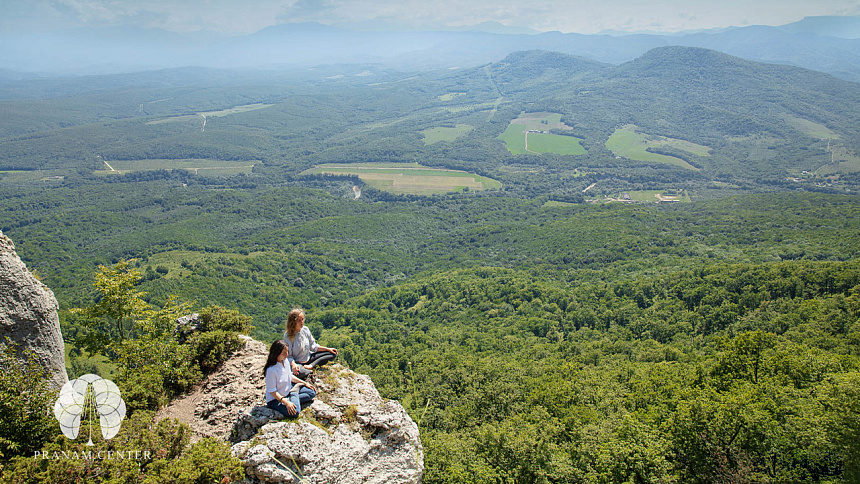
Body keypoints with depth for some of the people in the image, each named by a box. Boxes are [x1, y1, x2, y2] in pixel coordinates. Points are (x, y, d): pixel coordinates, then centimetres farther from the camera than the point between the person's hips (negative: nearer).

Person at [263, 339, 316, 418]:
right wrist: (286, 402, -30)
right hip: (275, 399, -8)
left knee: (312, 392, 5)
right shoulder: (271, 370, -29)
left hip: (288, 391, 8)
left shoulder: (285, 361, -4)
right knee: (294, 412, -31)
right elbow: (272, 391, -23)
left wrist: (305, 383, 12)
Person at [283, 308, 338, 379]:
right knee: (299, 372, -44)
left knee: (333, 354, -3)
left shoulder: (305, 329, -1)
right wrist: (293, 364, -34)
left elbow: (313, 346, 9)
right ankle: (311, 371, -12)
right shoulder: (288, 336, -16)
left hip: (308, 358, 7)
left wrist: (328, 349, 2)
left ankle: (311, 366, -18)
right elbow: (288, 355, -14)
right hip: (297, 362, -7)